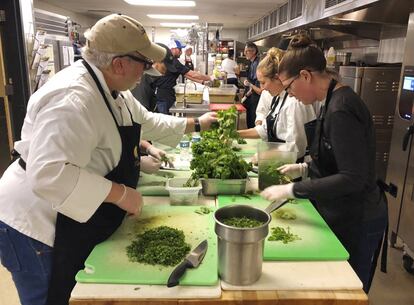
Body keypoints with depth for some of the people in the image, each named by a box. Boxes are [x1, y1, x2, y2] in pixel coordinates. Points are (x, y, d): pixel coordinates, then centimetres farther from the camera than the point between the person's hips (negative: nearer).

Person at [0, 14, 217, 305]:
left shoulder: (113, 89, 4)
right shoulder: (74, 99, -31)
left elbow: (147, 122, 18)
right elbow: (49, 175, -38)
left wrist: (196, 124, 19)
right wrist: (120, 193, -30)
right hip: (39, 229, -9)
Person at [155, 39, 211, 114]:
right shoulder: (173, 62, -16)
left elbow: (187, 74, 15)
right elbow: (192, 74, -15)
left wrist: (202, 81, 11)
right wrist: (209, 78, -6)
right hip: (163, 97, -10)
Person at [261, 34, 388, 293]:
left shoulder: (341, 110, -25)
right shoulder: (335, 100, 4)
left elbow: (353, 178, -27)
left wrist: (293, 189, -24)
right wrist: (306, 168, 5)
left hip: (355, 222, -9)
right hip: (344, 215, 9)